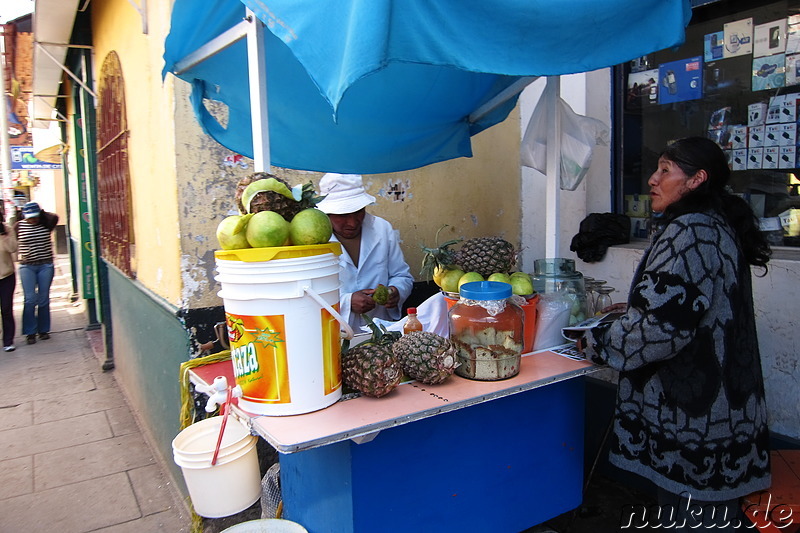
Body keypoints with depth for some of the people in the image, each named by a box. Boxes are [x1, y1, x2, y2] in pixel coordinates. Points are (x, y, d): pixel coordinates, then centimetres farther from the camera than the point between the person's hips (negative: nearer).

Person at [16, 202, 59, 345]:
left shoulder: (45, 224, 0)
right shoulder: (19, 226, 1)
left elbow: (54, 217, -21)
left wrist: (42, 213, -6)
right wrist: (21, 255, -1)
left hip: (46, 265, 0)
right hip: (27, 267, 0)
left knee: (44, 299, 6)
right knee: (30, 299, -3)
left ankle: (43, 330, 18)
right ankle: (30, 332, 7)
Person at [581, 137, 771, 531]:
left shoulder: (689, 232, -20)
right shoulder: (720, 226, 12)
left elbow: (663, 324, -26)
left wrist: (599, 343, -12)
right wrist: (633, 309, 17)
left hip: (689, 406, -10)